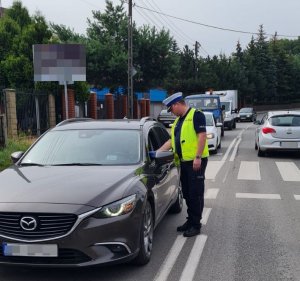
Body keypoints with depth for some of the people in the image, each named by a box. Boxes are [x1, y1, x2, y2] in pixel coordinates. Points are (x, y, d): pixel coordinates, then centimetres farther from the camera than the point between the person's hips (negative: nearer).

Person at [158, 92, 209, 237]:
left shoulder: (196, 115, -9)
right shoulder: (178, 120, 18)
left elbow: (202, 136, -16)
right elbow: (172, 140, 20)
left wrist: (198, 157, -21)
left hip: (196, 161, -9)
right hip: (184, 161, 9)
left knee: (196, 193, -3)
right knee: (187, 193, 14)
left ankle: (196, 225, 5)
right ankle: (190, 220, 25)